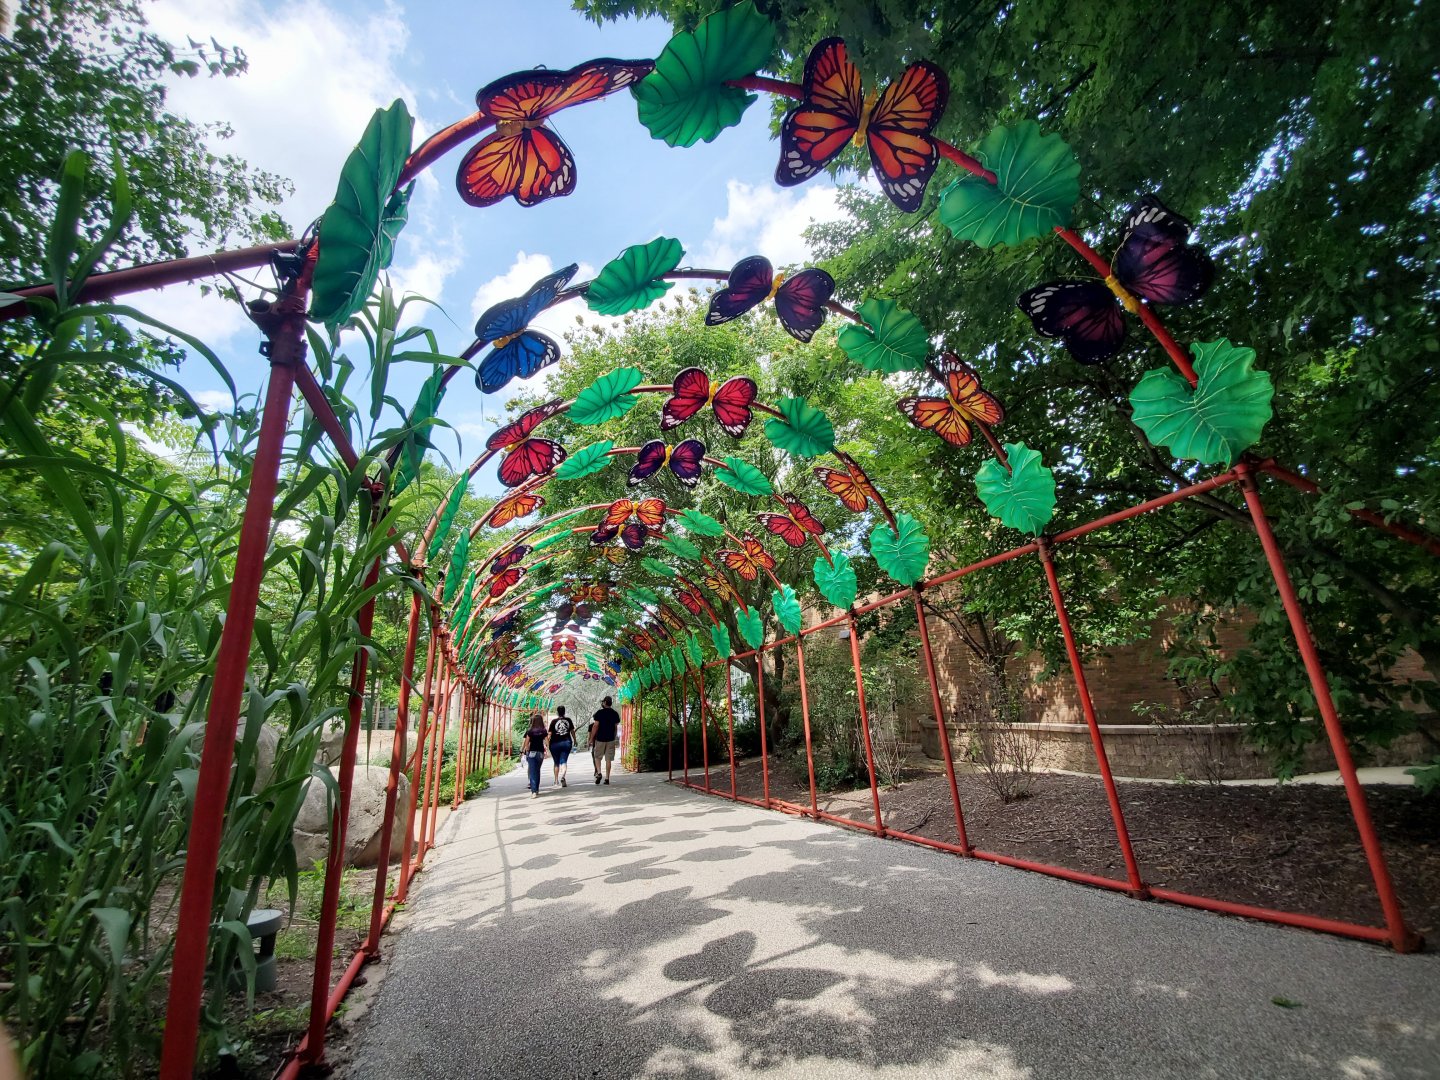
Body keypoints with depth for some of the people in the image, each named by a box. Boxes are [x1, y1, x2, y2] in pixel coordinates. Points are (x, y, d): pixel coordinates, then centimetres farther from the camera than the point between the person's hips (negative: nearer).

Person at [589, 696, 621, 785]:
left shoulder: (599, 713, -7)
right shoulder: (615, 714, 5)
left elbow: (595, 726, -10)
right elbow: (616, 727, 9)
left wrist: (591, 739, -4)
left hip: (600, 739, -3)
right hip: (611, 739, 3)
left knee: (597, 757, 13)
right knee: (608, 759, 5)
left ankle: (598, 773, -5)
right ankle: (607, 778, 5)